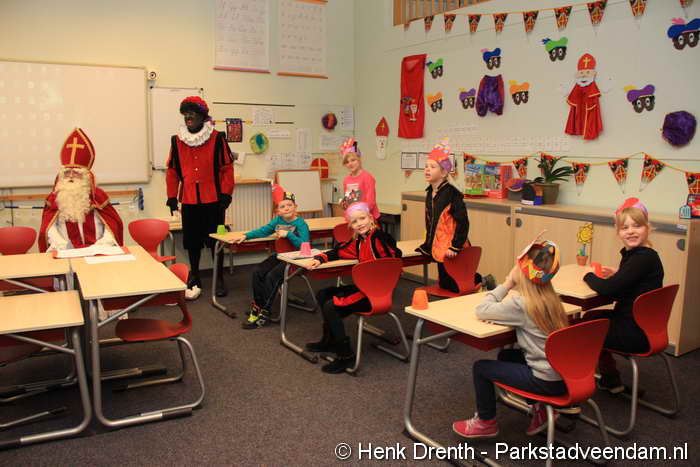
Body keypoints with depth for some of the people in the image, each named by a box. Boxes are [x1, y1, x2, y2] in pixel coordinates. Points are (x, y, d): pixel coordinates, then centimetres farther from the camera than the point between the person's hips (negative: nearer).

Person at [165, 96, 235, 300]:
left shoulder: (217, 138, -2)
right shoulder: (177, 140, 5)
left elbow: (227, 168, -2)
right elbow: (172, 171, 8)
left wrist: (226, 193, -7)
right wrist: (171, 196, 5)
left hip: (213, 200, -2)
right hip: (189, 201, 2)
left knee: (216, 239, 5)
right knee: (192, 241, 9)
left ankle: (219, 278, 19)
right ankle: (194, 278, 23)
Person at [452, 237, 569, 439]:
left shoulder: (521, 303, -20)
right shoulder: (549, 298, 3)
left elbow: (481, 311, -14)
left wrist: (506, 285, -8)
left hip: (546, 380, -8)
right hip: (564, 373, 8)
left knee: (481, 367, 5)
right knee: (505, 356, 27)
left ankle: (486, 422, 23)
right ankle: (541, 407, 27)